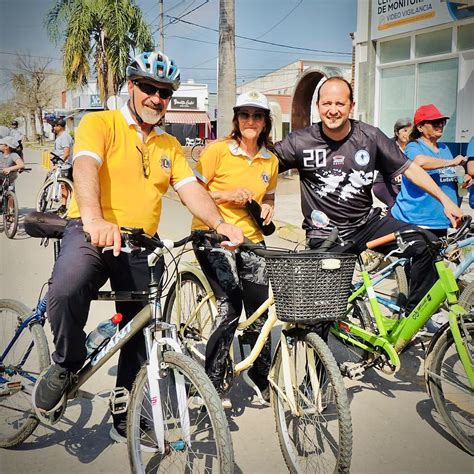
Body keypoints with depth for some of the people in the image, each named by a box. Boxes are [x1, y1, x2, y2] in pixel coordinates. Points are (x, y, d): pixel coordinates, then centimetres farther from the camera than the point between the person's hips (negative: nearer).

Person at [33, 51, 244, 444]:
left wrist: (220, 225, -14)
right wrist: (94, 219, -39)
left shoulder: (170, 146, 18)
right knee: (65, 290, -35)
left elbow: (192, 189, 6)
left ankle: (125, 421, 28)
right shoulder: (100, 124, 0)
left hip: (142, 245, 5)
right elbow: (85, 167, -19)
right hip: (90, 232, -5)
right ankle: (67, 363, -3)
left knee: (140, 335, 8)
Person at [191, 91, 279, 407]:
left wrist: (267, 208, 2)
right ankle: (213, 381, -1)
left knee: (259, 309, 4)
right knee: (230, 306, -18)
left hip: (251, 239, 5)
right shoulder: (218, 150, -6)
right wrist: (226, 194, -18)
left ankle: (262, 377, 26)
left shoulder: (271, 161, 9)